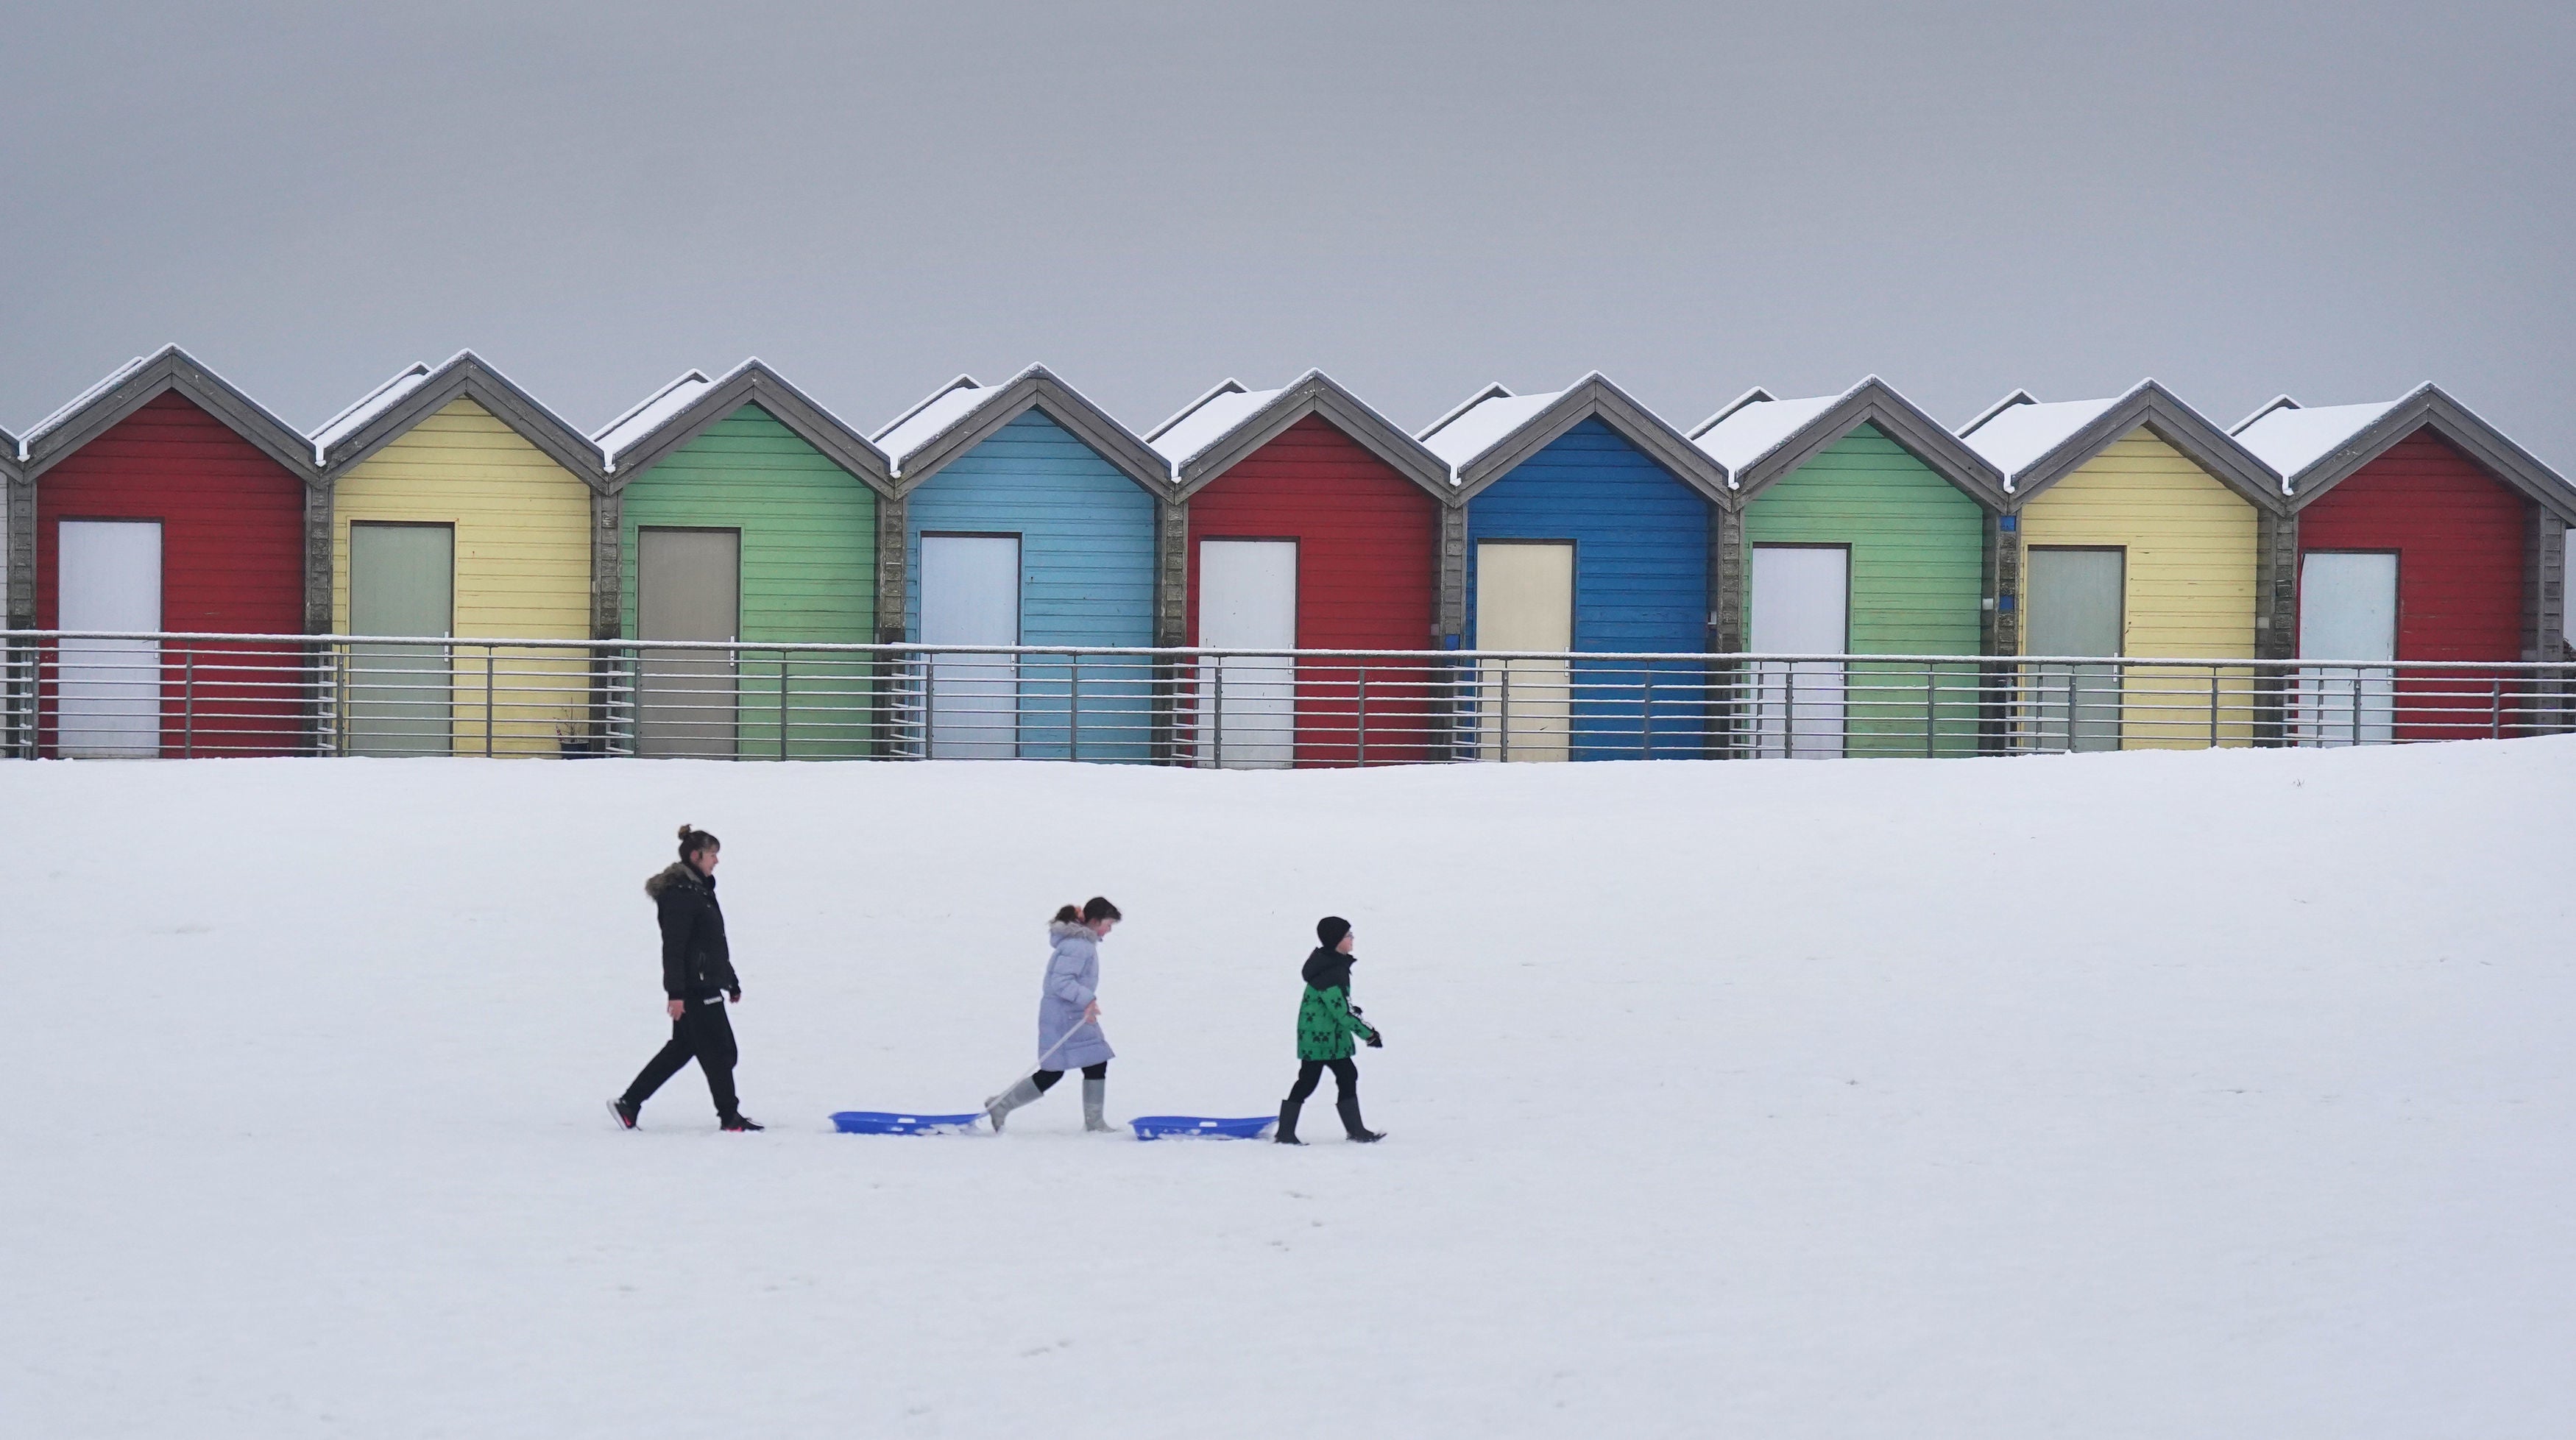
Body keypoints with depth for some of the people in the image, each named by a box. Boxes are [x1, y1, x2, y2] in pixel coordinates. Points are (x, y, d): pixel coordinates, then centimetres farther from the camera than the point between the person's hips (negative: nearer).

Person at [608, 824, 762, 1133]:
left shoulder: (700, 890, 17)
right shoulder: (679, 894, -15)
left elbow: (717, 944, 25)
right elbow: (673, 947, -20)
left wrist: (731, 982, 28)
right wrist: (675, 992, -24)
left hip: (707, 985, 11)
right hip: (693, 988, -11)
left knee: (681, 1048, 13)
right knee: (719, 1050, -3)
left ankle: (628, 1104, 16)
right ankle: (729, 1116, 5)